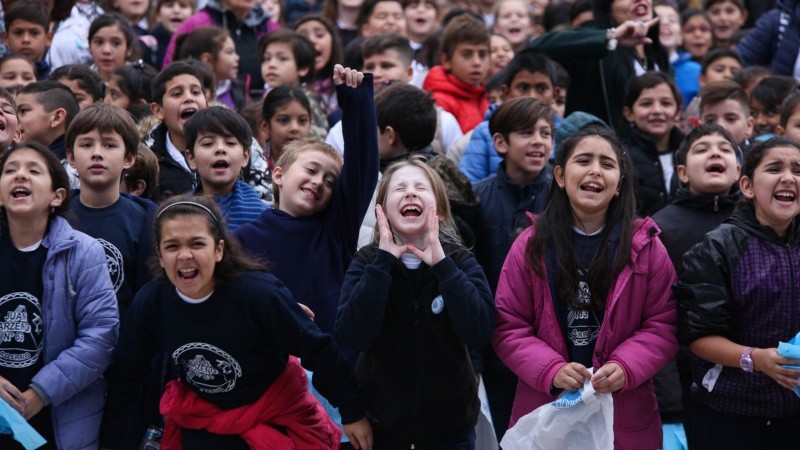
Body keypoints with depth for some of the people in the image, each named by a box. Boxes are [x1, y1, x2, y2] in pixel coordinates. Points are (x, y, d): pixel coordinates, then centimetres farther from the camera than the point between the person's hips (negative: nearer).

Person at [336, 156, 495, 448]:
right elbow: (353, 337, -20)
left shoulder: (461, 261, -4)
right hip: (381, 423, 0)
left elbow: (480, 333, -20)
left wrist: (442, 264, -22)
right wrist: (383, 262, -21)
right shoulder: (367, 262, -4)